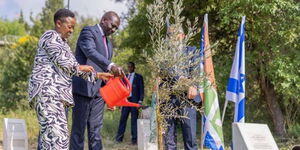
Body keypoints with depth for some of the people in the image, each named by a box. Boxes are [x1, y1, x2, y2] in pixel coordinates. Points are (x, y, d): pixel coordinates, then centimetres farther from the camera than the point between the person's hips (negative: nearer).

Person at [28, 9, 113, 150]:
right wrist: (79, 67, 5)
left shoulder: (63, 43, 25)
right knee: (56, 129, -21)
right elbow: (61, 61, -13)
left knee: (47, 132, 2)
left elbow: (74, 68, 27)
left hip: (55, 92, 10)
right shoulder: (51, 36, -3)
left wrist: (97, 75, 21)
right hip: (46, 89, -10)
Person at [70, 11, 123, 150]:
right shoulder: (88, 32, -5)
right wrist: (111, 66, -39)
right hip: (83, 88, -8)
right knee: (78, 129, -4)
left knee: (95, 130, 5)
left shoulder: (108, 43, 20)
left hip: (99, 91, 8)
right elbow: (90, 52, -25)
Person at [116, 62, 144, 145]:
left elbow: (141, 89, 0)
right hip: (125, 99, 3)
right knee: (123, 118, -2)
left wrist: (140, 101, -9)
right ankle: (119, 137, 0)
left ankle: (134, 138, -2)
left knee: (134, 119, -3)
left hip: (134, 100, -3)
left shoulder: (138, 77, 4)